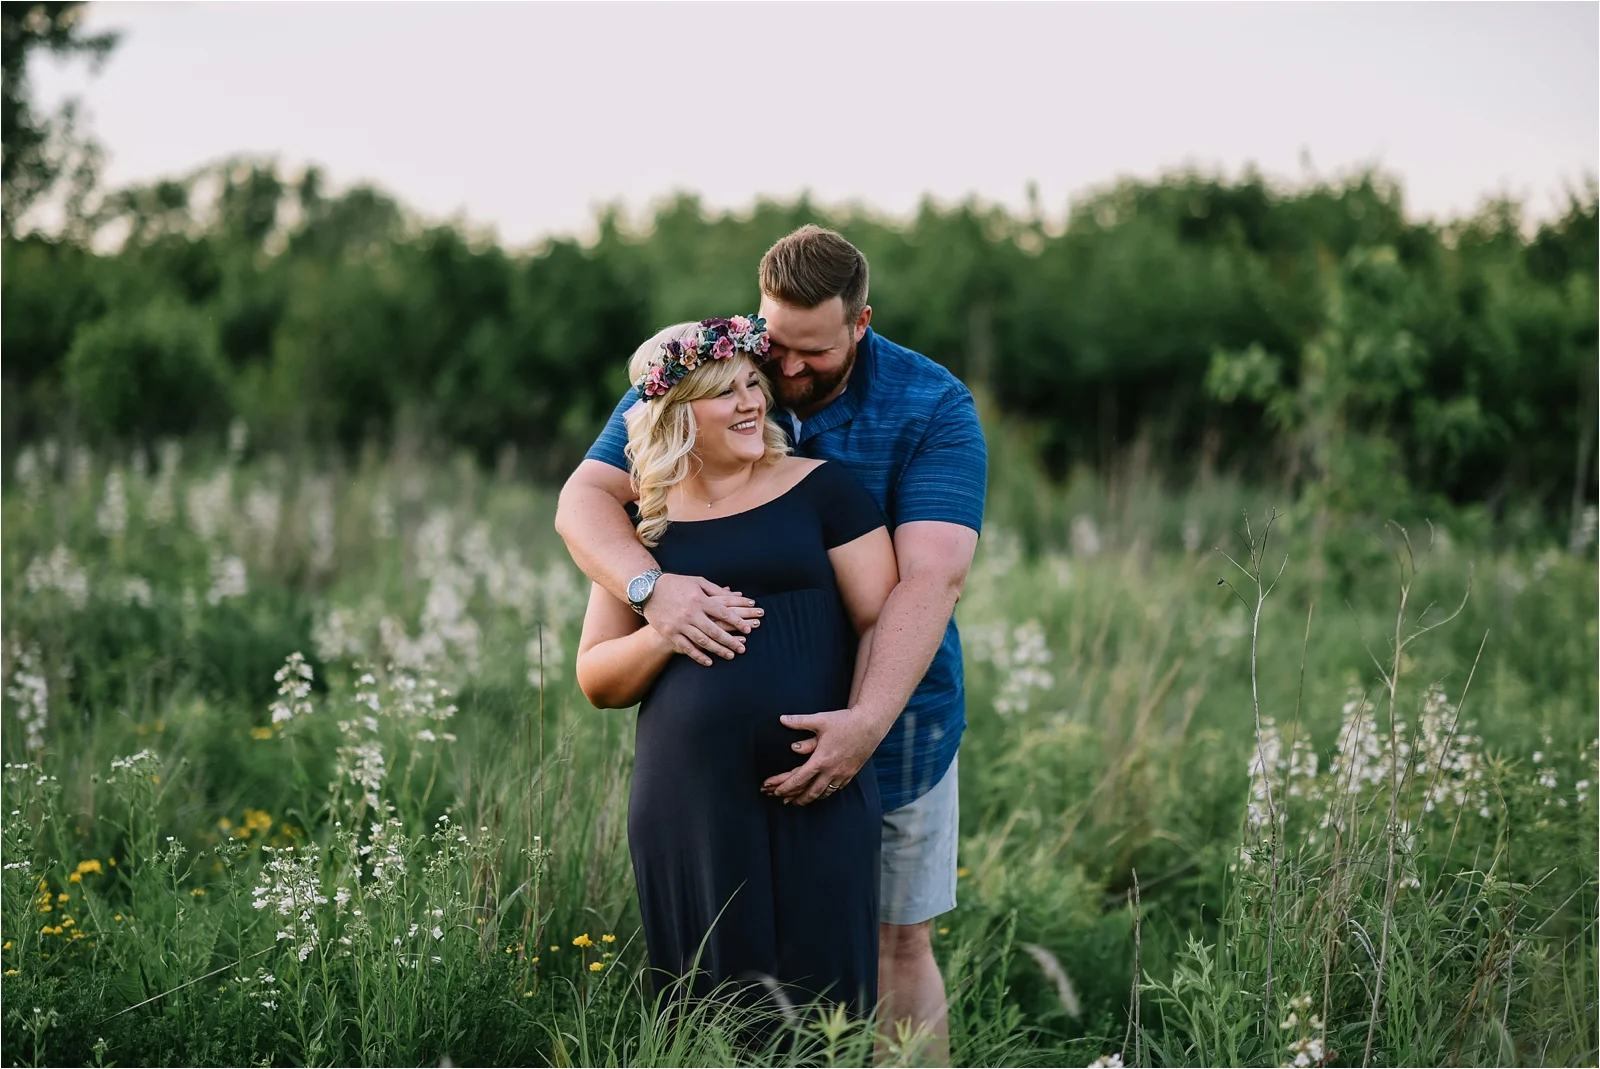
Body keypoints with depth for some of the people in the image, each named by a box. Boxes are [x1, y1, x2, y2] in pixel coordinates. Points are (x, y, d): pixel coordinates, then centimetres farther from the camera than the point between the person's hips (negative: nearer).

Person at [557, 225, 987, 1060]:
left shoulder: (932, 409, -12)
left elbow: (932, 578, -23)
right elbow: (583, 499, -11)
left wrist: (869, 722, -37)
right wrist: (651, 587, -33)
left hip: (888, 719, -1)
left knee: (900, 943, 6)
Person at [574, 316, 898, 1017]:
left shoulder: (820, 491, 6)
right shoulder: (644, 524, 11)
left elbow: (883, 620, 2)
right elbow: (596, 682, 12)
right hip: (687, 808, 2)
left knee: (820, 1006, -2)